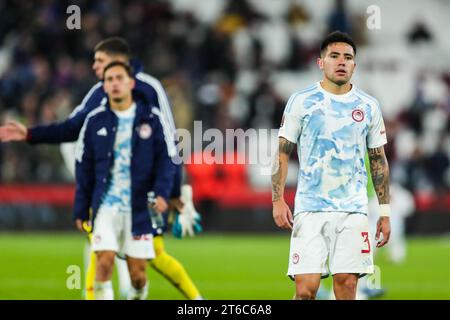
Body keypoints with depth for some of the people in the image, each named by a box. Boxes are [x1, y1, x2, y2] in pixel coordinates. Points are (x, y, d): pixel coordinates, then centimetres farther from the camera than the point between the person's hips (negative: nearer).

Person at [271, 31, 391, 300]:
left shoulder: (369, 106, 9)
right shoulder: (301, 101, 3)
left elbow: (379, 160, 14)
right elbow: (283, 153, 4)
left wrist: (385, 212, 10)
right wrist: (278, 200, -7)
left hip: (353, 210, 2)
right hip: (310, 208, -2)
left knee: (347, 283, -5)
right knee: (306, 287, -10)